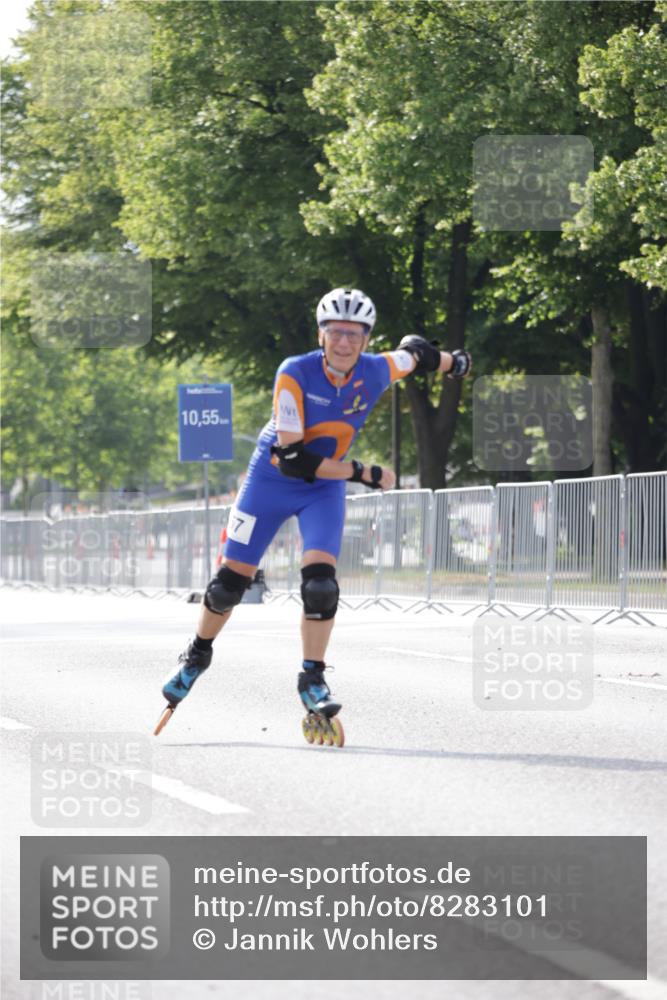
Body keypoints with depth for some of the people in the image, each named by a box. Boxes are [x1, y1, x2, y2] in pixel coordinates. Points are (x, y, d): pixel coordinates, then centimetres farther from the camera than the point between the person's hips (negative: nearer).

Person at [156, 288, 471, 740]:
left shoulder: (376, 372, -17)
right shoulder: (295, 374, -28)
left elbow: (413, 350, 7)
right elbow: (292, 458, -29)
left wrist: (451, 361, 27)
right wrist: (363, 474, -28)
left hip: (326, 490, 2)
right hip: (272, 479, -2)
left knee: (320, 580, -18)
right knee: (232, 579, 3)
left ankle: (313, 680, -6)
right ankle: (197, 656, 28)